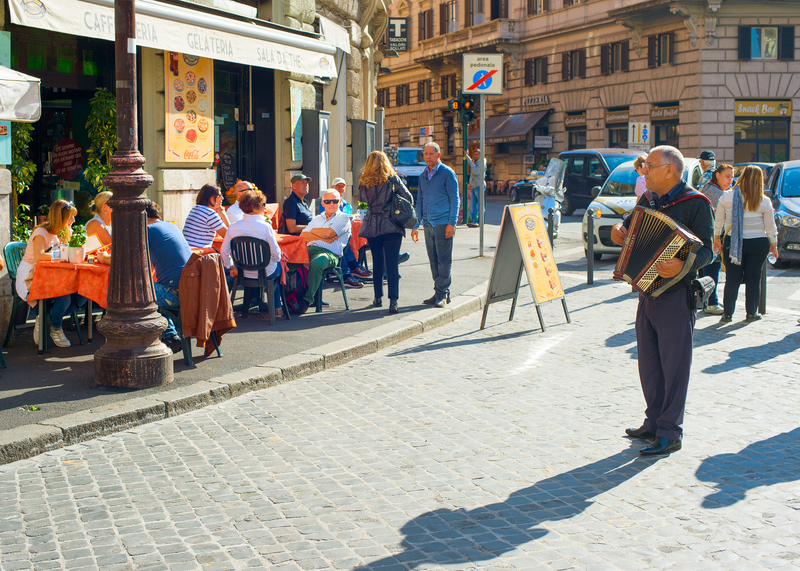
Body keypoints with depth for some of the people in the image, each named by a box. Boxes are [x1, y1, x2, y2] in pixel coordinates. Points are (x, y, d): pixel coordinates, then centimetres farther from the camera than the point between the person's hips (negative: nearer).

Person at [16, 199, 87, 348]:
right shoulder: (41, 232, -15)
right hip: (29, 280, -8)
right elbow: (38, 255, -34)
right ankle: (56, 329, -3)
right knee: (64, 298, -32)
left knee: (81, 295, -14)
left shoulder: (59, 233, 11)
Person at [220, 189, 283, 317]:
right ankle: (277, 308, 36)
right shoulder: (265, 227, -21)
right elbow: (275, 253, -17)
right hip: (266, 273, -3)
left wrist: (231, 267, 11)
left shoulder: (233, 227, -9)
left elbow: (224, 251, -4)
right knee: (279, 265, 31)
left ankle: (246, 309, 42)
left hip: (244, 273, 3)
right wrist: (278, 258, 6)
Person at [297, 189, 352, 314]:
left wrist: (313, 231, 12)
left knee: (316, 263, -40)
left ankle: (307, 299, -35)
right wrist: (322, 237, -2)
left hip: (329, 252, -5)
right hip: (309, 249, 5)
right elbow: (303, 236, 13)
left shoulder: (343, 218, 10)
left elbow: (328, 233, -7)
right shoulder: (316, 219, 28)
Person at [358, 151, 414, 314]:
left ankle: (378, 298, 22)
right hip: (391, 226, -3)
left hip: (371, 227, 3)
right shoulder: (392, 179, -4)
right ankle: (393, 301, -16)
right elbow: (409, 198, -3)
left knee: (377, 262, 16)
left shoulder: (363, 182, 2)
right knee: (392, 264, -6)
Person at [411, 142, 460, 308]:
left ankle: (442, 294, 0)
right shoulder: (423, 176, 15)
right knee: (433, 261, 8)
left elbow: (455, 199, -5)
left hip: (443, 224, -6)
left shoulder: (447, 173, -2)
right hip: (428, 224, 6)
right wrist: (416, 225, 15)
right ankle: (440, 293, 14)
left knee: (444, 260, -4)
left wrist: (451, 223, -13)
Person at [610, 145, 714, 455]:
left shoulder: (695, 203, -10)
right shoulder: (648, 200, 13)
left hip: (677, 296, -8)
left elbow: (706, 251, -16)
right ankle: (654, 423, 24)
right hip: (648, 293, 8)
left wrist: (683, 264, -35)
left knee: (674, 364, -3)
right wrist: (619, 230, 2)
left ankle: (670, 433, 2)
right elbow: (630, 227, 26)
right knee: (649, 362, 13)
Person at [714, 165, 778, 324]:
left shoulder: (727, 197, -5)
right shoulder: (764, 201, -6)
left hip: (732, 243, 1)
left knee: (732, 279, 7)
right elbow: (770, 227, 0)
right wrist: (774, 246, 13)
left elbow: (718, 222, 3)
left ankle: (728, 313, 9)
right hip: (758, 244, -1)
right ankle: (751, 313, 15)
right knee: (753, 278, 9)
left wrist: (716, 240, 15)